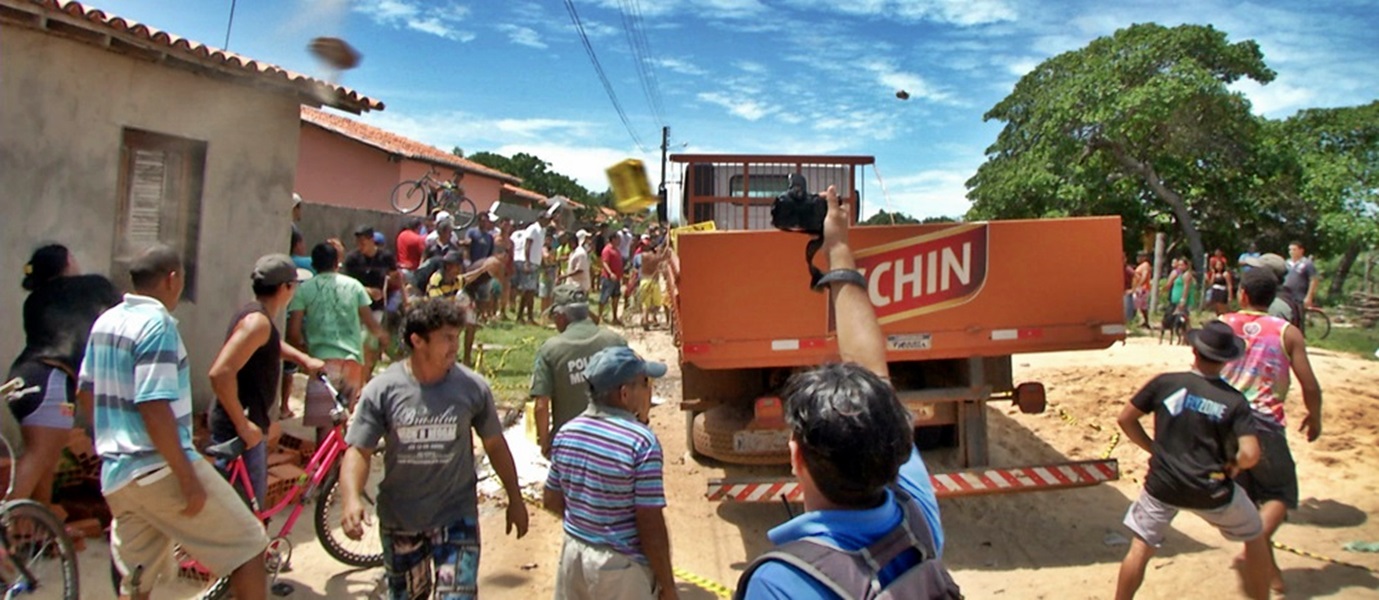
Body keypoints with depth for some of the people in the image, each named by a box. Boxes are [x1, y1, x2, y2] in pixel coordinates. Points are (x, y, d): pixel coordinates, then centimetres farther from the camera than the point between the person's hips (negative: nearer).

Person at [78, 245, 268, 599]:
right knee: (248, 547, 1)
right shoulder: (157, 324, -17)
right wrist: (189, 478, -21)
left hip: (116, 476, 9)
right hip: (160, 470, -9)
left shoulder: (105, 322, 10)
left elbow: (86, 389, 22)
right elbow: (154, 409, -24)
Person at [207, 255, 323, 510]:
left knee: (252, 503, 23)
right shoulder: (258, 321, -22)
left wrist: (305, 359, 19)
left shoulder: (257, 315, 10)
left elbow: (271, 345, 33)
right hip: (239, 430, -10)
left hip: (248, 425, 10)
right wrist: (242, 424, -27)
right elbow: (220, 373, -32)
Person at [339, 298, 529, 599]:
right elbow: (358, 450, -10)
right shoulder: (382, 390, -12)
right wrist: (351, 499, -28)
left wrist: (515, 499, 6)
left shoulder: (473, 387, -10)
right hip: (399, 520, 1)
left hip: (456, 517, -1)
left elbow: (494, 444, 1)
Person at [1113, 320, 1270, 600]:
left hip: (1162, 484, 0)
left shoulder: (1165, 383, -5)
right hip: (1211, 491, 0)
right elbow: (1250, 455, -15)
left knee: (1140, 548, 10)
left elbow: (1125, 419, -1)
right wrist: (1232, 466, 5)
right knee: (1255, 538, 26)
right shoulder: (1234, 401, -7)